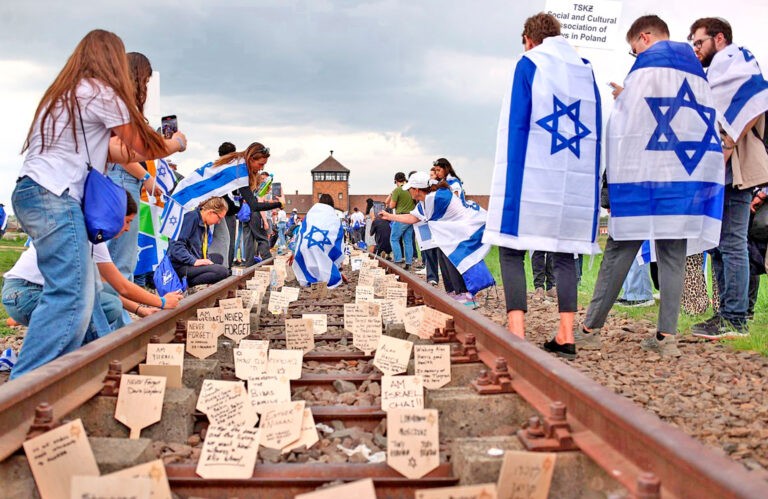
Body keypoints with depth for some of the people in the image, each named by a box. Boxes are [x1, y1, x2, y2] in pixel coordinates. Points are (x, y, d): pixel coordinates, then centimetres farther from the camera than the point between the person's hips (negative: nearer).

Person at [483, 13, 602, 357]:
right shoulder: (585, 71, 15)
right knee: (564, 253, 11)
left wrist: (512, 182, -6)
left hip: (532, 177, -5)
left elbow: (517, 126, -7)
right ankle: (566, 336, 6)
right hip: (575, 181, 5)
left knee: (511, 251, 0)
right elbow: (595, 132, 13)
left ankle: (517, 333, -11)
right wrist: (588, 182, 16)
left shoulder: (529, 64, 1)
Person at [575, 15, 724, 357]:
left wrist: (614, 177, -4)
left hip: (645, 175, -6)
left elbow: (623, 124, -7)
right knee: (673, 255, 5)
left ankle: (590, 329, 2)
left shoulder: (647, 66, -1)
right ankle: (667, 336, 2)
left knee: (619, 251, -2)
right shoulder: (696, 70, 19)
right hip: (690, 179, 6)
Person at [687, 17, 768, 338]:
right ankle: (726, 314, 15)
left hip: (731, 169, -10)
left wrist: (727, 147, -20)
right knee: (718, 245, 10)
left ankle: (735, 320, -7)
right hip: (715, 172, 10)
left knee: (731, 245, -10)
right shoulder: (712, 73, 27)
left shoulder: (735, 59, 0)